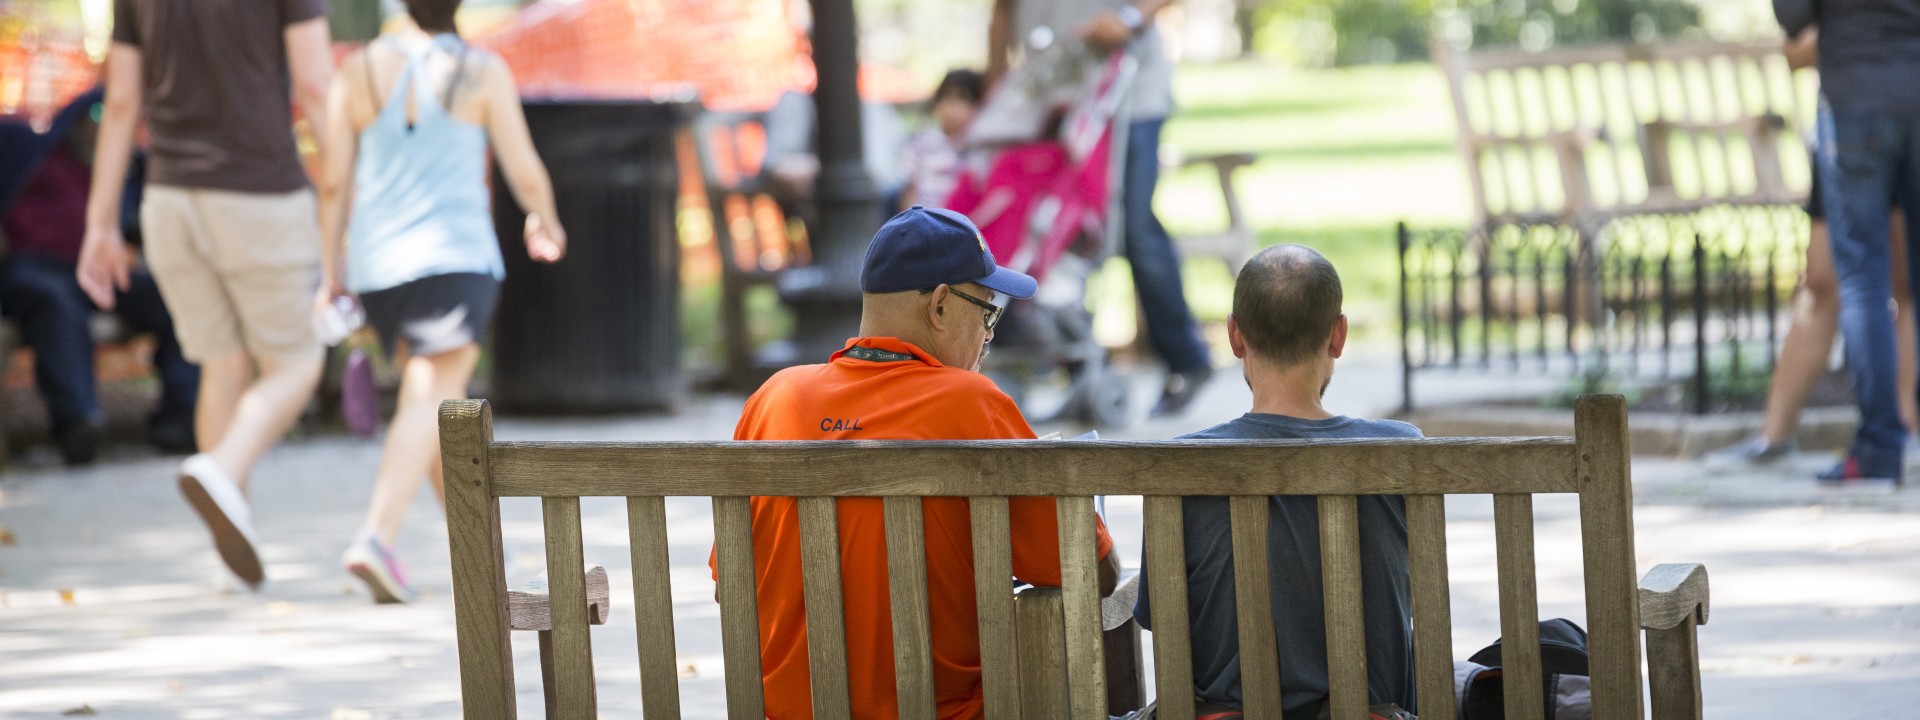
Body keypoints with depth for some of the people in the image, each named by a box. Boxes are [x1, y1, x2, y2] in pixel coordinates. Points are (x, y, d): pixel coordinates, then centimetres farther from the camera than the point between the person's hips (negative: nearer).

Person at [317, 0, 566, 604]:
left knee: (435, 395, 20)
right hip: (456, 258, -5)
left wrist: (330, 269, 10)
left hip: (378, 265, 5)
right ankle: (376, 541, -31)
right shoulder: (483, 73, -5)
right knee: (431, 401, -12)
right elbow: (525, 173, -2)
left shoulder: (360, 71, 3)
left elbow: (333, 180, 2)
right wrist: (546, 222, 18)